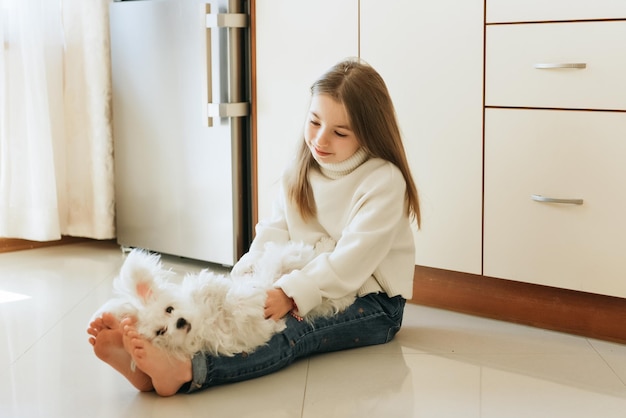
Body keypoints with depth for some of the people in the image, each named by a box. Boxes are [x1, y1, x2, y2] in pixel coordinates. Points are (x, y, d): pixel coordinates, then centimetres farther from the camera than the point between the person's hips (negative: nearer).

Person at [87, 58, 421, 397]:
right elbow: (272, 237, 1)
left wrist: (291, 293, -31)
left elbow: (351, 260, -22)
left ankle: (183, 371, -58)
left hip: (371, 303, -6)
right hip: (304, 288, 6)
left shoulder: (384, 181, -13)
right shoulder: (300, 173, 9)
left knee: (291, 327, -33)